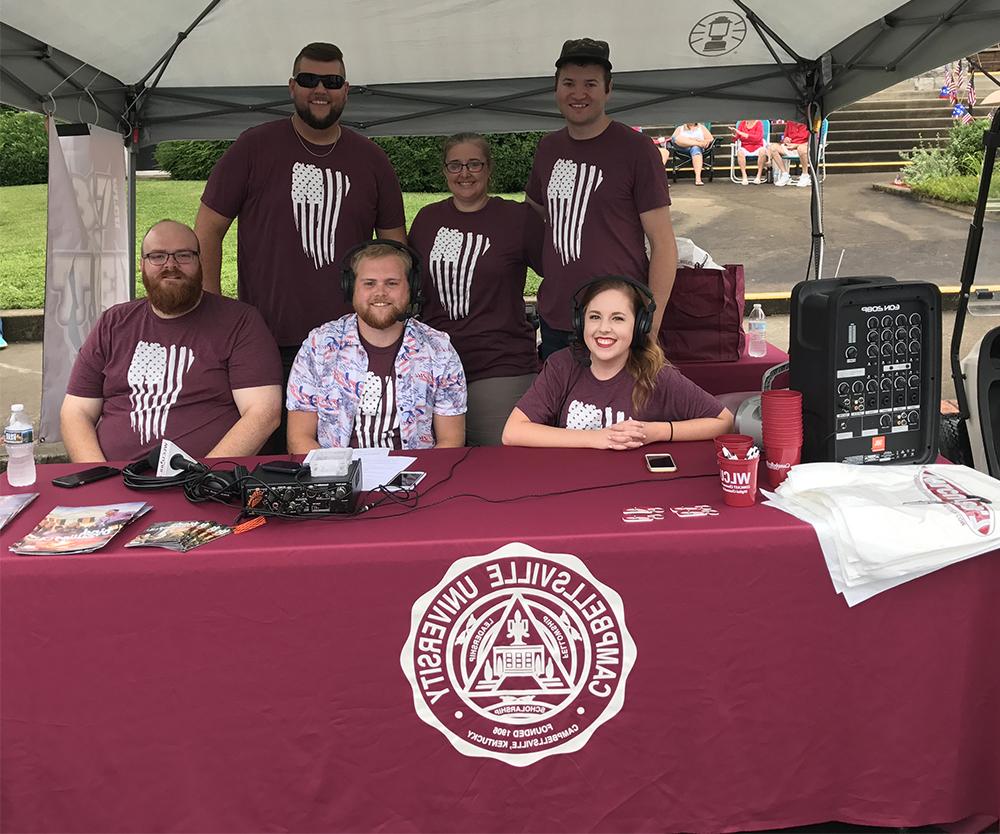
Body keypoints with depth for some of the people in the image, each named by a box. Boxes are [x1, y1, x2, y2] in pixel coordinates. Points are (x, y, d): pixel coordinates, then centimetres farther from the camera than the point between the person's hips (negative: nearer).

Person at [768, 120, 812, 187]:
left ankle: (805, 176, -21)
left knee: (802, 148, -42)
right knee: (772, 147, -16)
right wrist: (784, 140, -4)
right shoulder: (789, 124, 11)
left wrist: (796, 145, -18)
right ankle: (785, 175, -11)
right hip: (789, 148, 6)